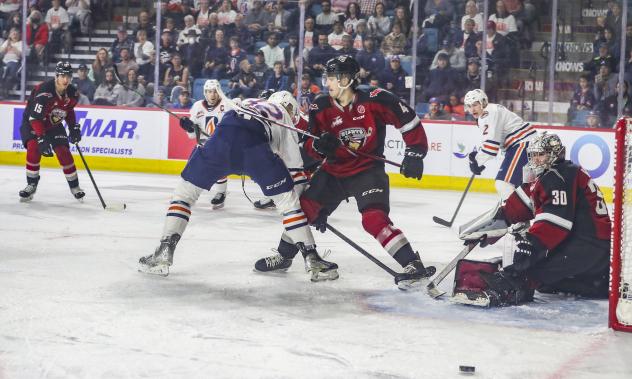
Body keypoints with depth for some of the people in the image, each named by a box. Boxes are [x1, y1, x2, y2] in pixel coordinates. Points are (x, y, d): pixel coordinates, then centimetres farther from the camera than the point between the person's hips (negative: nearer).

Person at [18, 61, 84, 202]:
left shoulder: (72, 93, -12)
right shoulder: (44, 91, -34)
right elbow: (35, 118, -36)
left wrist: (74, 127, 3)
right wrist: (41, 139, -41)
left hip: (54, 125, 5)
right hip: (32, 123, -5)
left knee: (64, 152, -8)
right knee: (34, 148, -25)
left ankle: (74, 186, 8)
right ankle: (31, 185, -10)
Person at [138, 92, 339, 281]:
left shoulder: (246, 103, 44)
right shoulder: (284, 122, 33)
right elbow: (295, 168, 27)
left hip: (223, 136, 2)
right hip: (255, 144, -2)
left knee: (185, 190, 18)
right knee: (288, 200, 14)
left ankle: (164, 251, 8)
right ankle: (313, 260, 11)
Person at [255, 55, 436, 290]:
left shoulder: (375, 101, -17)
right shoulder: (321, 108, -4)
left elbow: (409, 121, -10)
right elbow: (309, 146, 2)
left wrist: (414, 154, -13)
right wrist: (318, 145, -22)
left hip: (368, 170, -5)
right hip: (334, 171, 5)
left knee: (374, 218, -24)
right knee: (304, 207, 3)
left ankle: (413, 266, -23)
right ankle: (284, 255, 25)